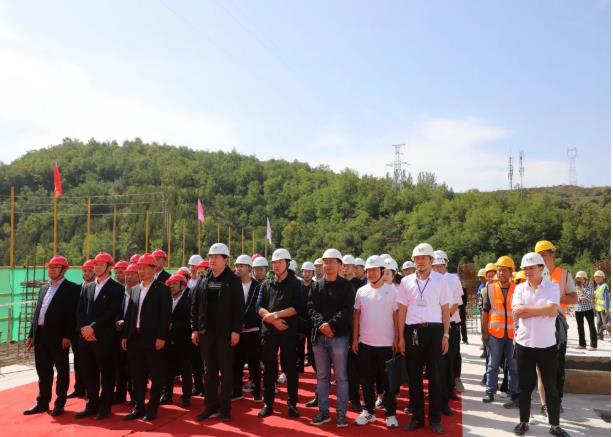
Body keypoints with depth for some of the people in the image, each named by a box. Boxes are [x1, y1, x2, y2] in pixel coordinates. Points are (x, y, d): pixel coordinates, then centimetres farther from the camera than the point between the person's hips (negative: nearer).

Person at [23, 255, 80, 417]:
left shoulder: (71, 288, -7)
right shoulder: (44, 288, 16)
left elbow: (72, 314, -13)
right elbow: (37, 312, 17)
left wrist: (67, 336, -18)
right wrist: (31, 334, 13)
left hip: (58, 336, -7)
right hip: (40, 335, 7)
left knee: (62, 370, 5)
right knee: (43, 371, 14)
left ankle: (59, 404, 14)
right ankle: (43, 403, 25)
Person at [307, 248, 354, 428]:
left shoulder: (346, 286, 0)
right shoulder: (317, 285, 11)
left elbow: (347, 310, -9)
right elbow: (311, 307, 3)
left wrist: (331, 324, -18)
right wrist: (321, 323, -13)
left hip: (339, 336, -4)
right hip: (319, 336, 4)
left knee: (340, 377, 2)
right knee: (322, 376, 11)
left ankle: (341, 413, 12)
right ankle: (323, 411, 21)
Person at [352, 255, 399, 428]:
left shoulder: (391, 290, -4)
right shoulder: (361, 291, 3)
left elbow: (396, 316, -1)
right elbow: (356, 316, 8)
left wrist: (396, 338, -5)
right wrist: (355, 338, 4)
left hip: (386, 344, -3)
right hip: (365, 343, 3)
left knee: (387, 380, 5)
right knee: (366, 380, 10)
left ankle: (390, 414, 16)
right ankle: (368, 411, 23)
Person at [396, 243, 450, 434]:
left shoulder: (440, 280, 1)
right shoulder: (406, 281, 4)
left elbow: (445, 309, 3)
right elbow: (402, 310, 6)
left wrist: (446, 335, -1)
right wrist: (401, 337, 2)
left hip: (434, 330, -1)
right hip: (412, 331, 1)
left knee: (434, 376, 6)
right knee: (414, 376, 8)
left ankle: (435, 418, 16)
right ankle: (417, 417, 19)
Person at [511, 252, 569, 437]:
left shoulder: (553, 287, -3)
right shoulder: (520, 288, 4)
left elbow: (553, 310, -18)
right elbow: (517, 312, -9)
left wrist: (527, 308, -11)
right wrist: (542, 310, -12)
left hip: (547, 345, -2)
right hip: (524, 344, 2)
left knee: (551, 387, 9)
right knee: (525, 386, 10)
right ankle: (523, 422, 22)